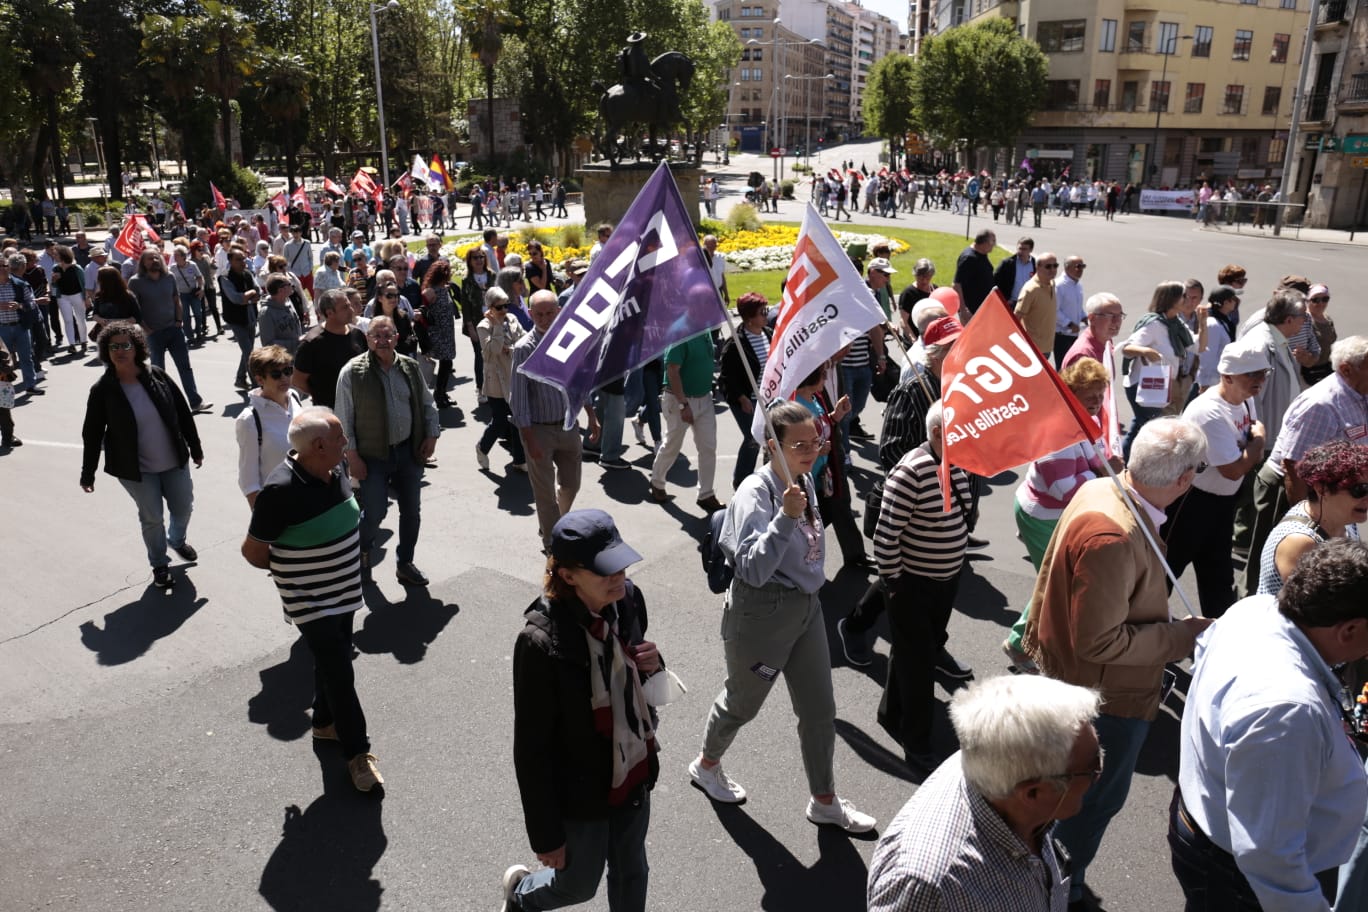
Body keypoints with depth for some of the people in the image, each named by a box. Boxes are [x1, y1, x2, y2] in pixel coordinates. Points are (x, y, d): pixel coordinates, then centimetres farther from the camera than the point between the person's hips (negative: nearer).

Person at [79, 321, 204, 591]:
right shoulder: (103, 390, -12)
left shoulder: (156, 375, -7)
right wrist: (88, 473, -2)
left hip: (174, 461, 3)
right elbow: (92, 434, -5)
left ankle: (177, 541, 49)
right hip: (136, 469, -2)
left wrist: (195, 448, 6)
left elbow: (183, 413, 1)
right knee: (152, 518, 8)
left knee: (183, 508, 16)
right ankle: (159, 565, 31)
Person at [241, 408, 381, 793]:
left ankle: (325, 722, 43)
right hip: (310, 601, -7)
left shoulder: (335, 470, -5)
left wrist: (349, 560, 8)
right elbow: (252, 551, -15)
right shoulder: (281, 491, -27)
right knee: (338, 670, -2)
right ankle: (357, 751, 12)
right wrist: (290, 571, 0)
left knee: (333, 661, 22)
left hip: (343, 590, 7)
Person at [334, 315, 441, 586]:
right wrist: (352, 456, -9)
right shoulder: (352, 372, -10)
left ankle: (405, 563, 28)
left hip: (409, 450, 4)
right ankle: (363, 550, 30)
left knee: (412, 511, 10)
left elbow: (427, 403, 14)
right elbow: (344, 419, -7)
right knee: (375, 512, -3)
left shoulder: (410, 367, 3)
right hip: (373, 455, -4)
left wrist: (432, 435, 4)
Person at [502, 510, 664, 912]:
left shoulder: (628, 600, -14)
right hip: (582, 792, -5)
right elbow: (531, 750, -21)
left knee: (631, 874, 25)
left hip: (633, 772, 5)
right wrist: (546, 835, -12)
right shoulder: (542, 641, -31)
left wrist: (652, 667, -16)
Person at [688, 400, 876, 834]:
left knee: (820, 710, 13)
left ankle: (825, 801, 33)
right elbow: (754, 569, -31)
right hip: (762, 612, -7)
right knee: (743, 701, 16)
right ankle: (706, 764, 46)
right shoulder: (755, 493, -23)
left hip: (807, 607, 7)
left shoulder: (804, 482, 1)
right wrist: (785, 517, -39)